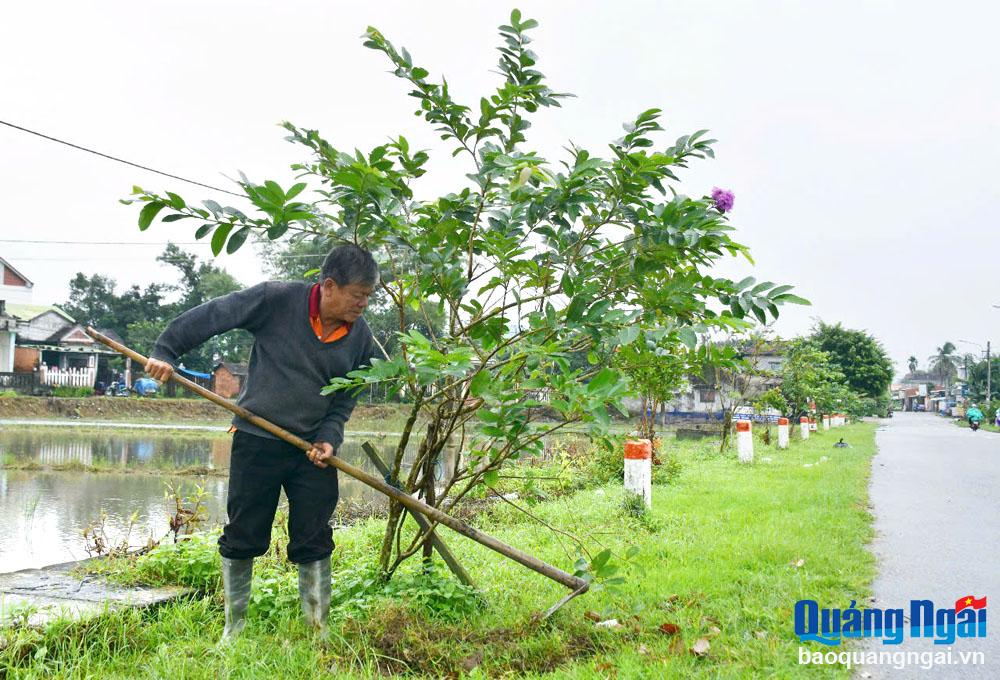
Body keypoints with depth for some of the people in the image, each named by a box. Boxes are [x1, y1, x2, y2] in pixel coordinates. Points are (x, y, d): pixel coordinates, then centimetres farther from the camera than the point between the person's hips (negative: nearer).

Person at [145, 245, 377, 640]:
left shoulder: (360, 337, -1)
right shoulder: (278, 300, -14)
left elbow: (345, 400, 6)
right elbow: (211, 316, -8)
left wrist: (329, 438, -9)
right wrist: (167, 351, -10)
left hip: (313, 449, 3)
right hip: (256, 440, -2)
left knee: (315, 544, 5)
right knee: (242, 538, 7)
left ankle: (319, 630, 18)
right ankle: (234, 627, 24)